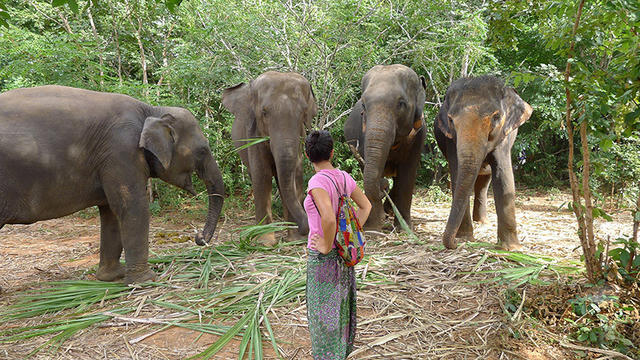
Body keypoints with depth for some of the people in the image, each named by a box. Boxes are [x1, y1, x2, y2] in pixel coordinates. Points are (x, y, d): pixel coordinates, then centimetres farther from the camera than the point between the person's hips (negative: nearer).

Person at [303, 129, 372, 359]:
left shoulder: (317, 182, -22)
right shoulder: (344, 177, 1)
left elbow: (329, 218, -37)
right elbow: (366, 206, 14)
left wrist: (326, 246, -21)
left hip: (324, 256, -8)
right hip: (343, 253, 8)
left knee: (324, 313, 7)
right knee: (341, 305, 22)